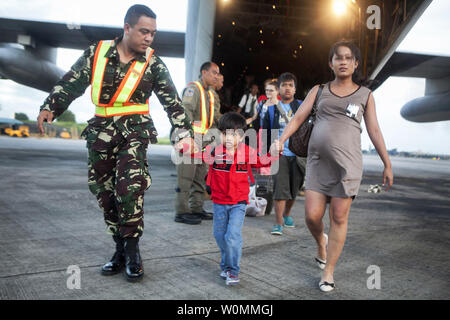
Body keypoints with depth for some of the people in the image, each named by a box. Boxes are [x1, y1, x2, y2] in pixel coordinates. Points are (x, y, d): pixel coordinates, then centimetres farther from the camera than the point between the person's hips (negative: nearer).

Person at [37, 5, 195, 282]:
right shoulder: (97, 53, 2)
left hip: (135, 131, -3)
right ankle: (121, 249, 20)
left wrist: (185, 132, -8)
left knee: (130, 186, -22)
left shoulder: (153, 64, 0)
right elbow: (71, 83, 7)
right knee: (105, 193, 5)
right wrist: (51, 107, -5)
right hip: (101, 132, 3)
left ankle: (132, 249, -5)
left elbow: (172, 101, -1)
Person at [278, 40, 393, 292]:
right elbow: (299, 117, 8)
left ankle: (329, 272, 14)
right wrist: (281, 140, -6)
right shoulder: (320, 90, 13)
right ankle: (321, 242, 30)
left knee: (339, 218, -1)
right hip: (318, 160, 1)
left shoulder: (365, 95, 11)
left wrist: (387, 164, 7)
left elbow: (374, 131, 10)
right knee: (312, 216, -5)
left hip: (347, 161, -1)